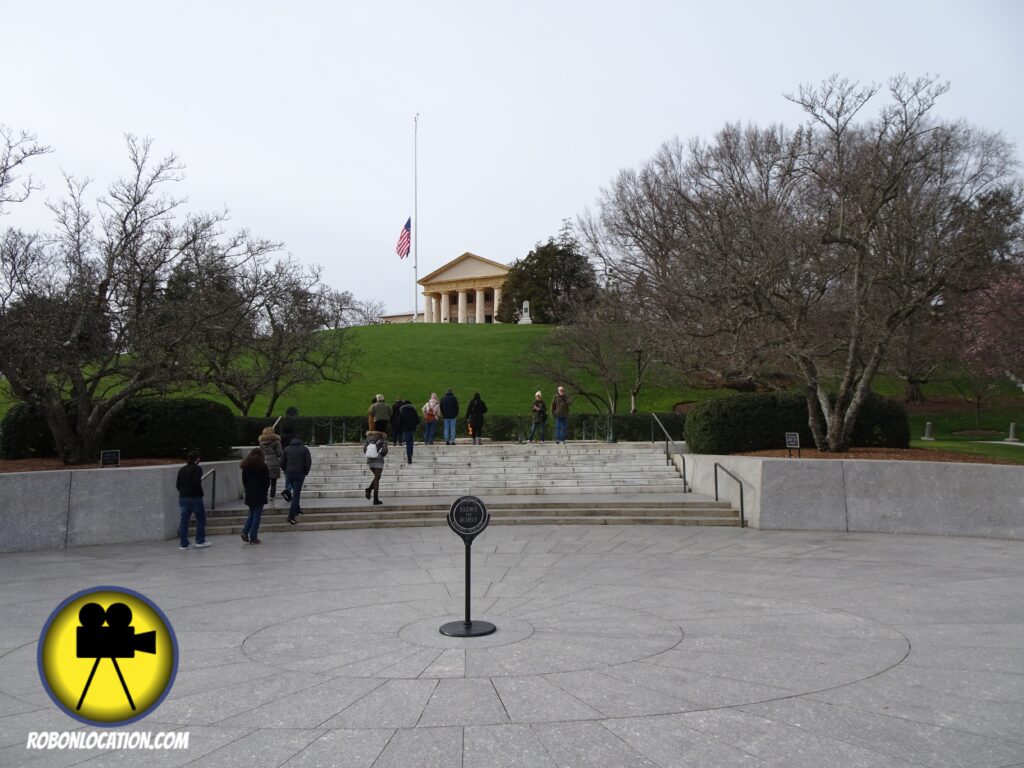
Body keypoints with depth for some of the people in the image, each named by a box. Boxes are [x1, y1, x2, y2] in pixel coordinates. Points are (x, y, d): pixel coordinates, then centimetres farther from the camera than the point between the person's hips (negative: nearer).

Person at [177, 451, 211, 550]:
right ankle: (200, 541, 8)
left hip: (183, 497, 6)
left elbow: (177, 485, 10)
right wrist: (200, 493, -5)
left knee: (184, 520, 7)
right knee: (201, 518, 7)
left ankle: (184, 544, 8)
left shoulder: (182, 470, 11)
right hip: (195, 497, -6)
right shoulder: (197, 469, -9)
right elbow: (197, 483, -19)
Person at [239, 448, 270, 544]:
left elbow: (244, 480, 9)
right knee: (257, 514, 0)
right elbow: (267, 481, -7)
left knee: (252, 513, 18)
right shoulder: (262, 466, -9)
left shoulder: (246, 466, 6)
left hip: (249, 493, 5)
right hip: (259, 493, -5)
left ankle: (245, 532, 2)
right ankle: (253, 537, 0)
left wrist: (247, 488, 16)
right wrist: (265, 490, 7)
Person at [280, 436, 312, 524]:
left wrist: (286, 471, 16)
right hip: (300, 474, -3)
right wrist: (305, 472, 6)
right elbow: (308, 463, -7)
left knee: (296, 492, 23)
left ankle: (297, 510, 30)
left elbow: (282, 463, 4)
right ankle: (291, 516, -12)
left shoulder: (287, 449, 8)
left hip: (289, 474, 3)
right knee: (296, 494, -5)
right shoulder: (305, 449, 0)